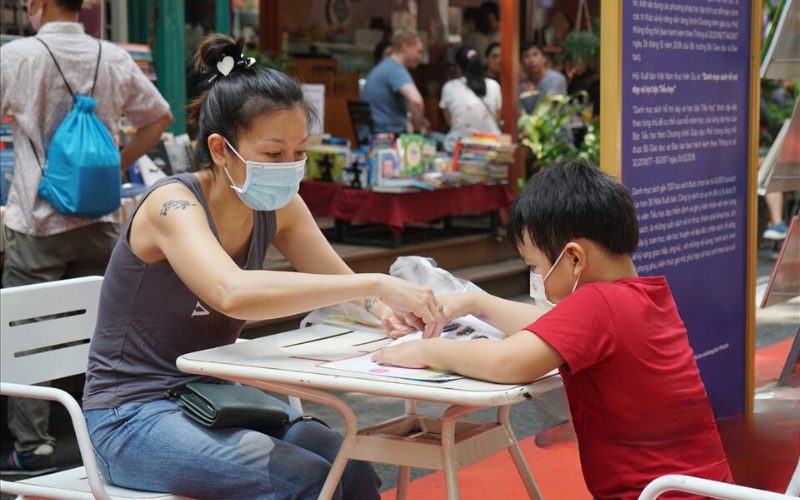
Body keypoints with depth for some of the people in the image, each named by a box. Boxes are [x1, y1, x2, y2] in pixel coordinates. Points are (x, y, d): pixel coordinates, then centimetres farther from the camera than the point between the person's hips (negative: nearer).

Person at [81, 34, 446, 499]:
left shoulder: (278, 207, -1)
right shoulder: (173, 204, -22)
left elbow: (342, 284, 3)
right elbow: (235, 294, -41)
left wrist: (388, 306, -21)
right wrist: (376, 284, -43)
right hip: (133, 417, -6)